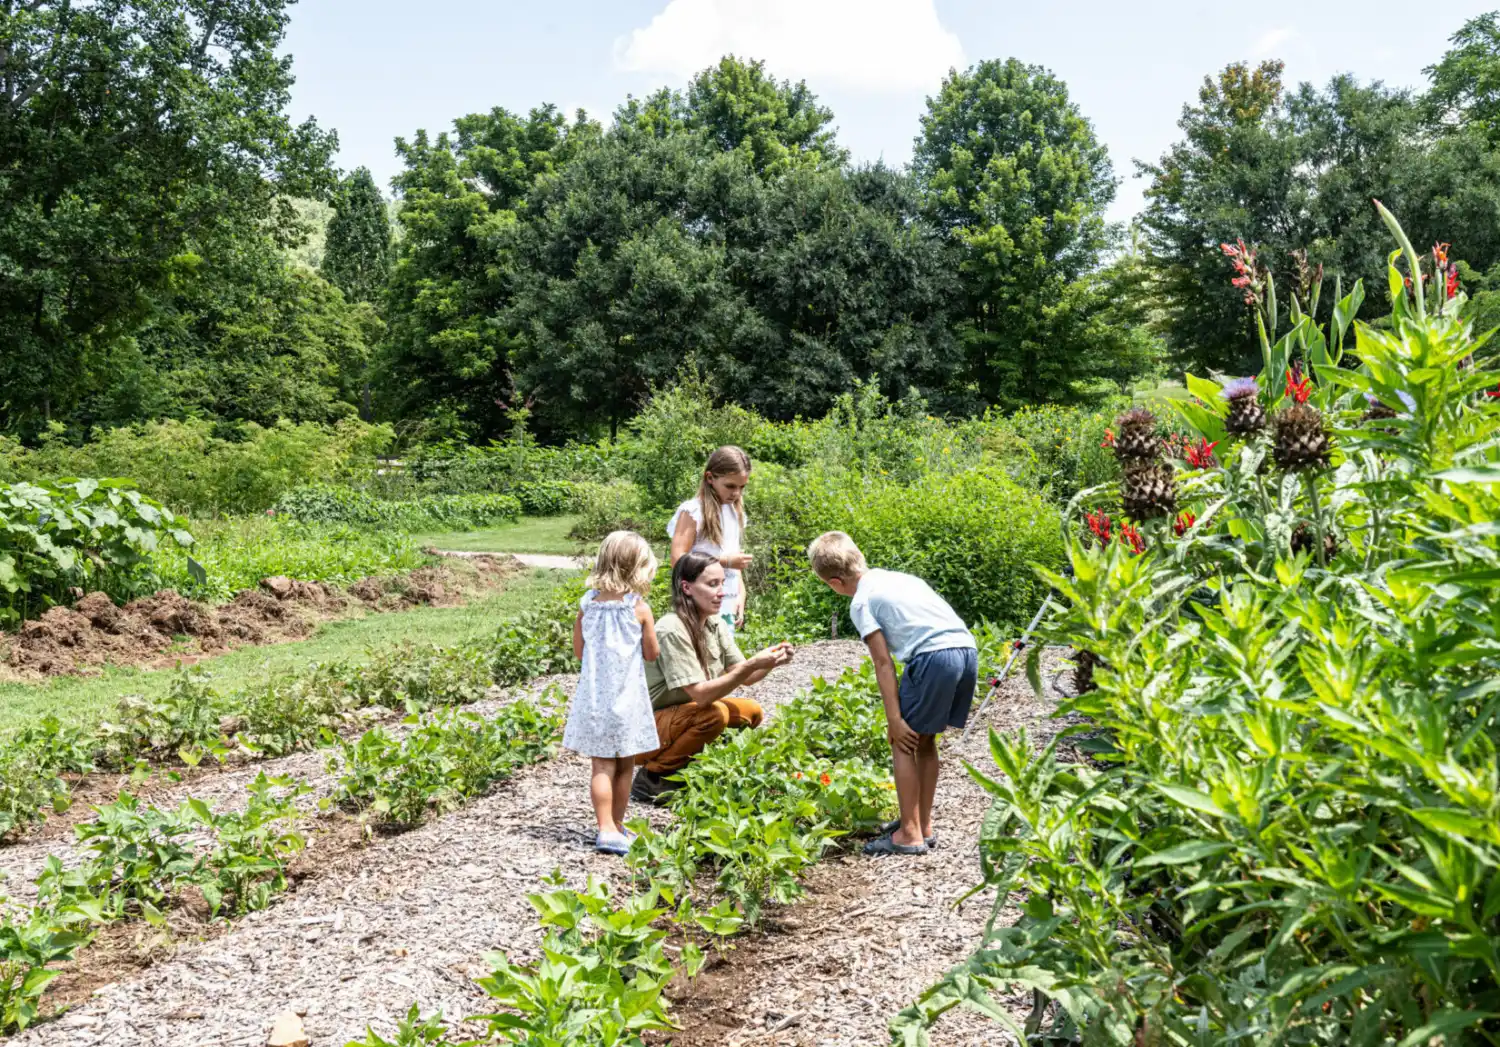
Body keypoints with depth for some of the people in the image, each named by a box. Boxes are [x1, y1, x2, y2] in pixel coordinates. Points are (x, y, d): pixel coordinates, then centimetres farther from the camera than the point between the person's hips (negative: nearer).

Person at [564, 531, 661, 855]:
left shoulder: (587, 604, -2)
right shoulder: (639, 609, -10)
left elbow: (578, 651, 6)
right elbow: (651, 654, -2)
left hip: (594, 695, 2)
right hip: (627, 697, -2)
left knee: (602, 766, 3)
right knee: (625, 766, 11)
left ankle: (606, 829, -2)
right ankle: (616, 827, 20)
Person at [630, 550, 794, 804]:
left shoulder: (715, 625, 0)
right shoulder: (672, 630, -26)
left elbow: (744, 677, -1)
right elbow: (701, 695, -30)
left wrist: (769, 663, -21)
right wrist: (753, 664, -35)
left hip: (682, 715, 8)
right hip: (644, 730, -8)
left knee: (751, 712, -1)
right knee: (715, 714, -29)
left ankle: (683, 768, 9)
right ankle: (652, 777, -10)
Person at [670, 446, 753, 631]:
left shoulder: (735, 513, 14)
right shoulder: (693, 511, -7)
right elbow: (678, 560, -14)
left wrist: (741, 596, 6)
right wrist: (725, 561, -15)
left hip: (729, 608, 7)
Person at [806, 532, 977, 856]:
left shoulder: (861, 603, 3)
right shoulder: (900, 577, 25)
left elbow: (884, 664, -3)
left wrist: (894, 719, -3)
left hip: (935, 657, -8)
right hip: (968, 649, 8)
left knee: (904, 741, 6)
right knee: (924, 739, 21)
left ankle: (910, 835, 7)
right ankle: (923, 825, 28)